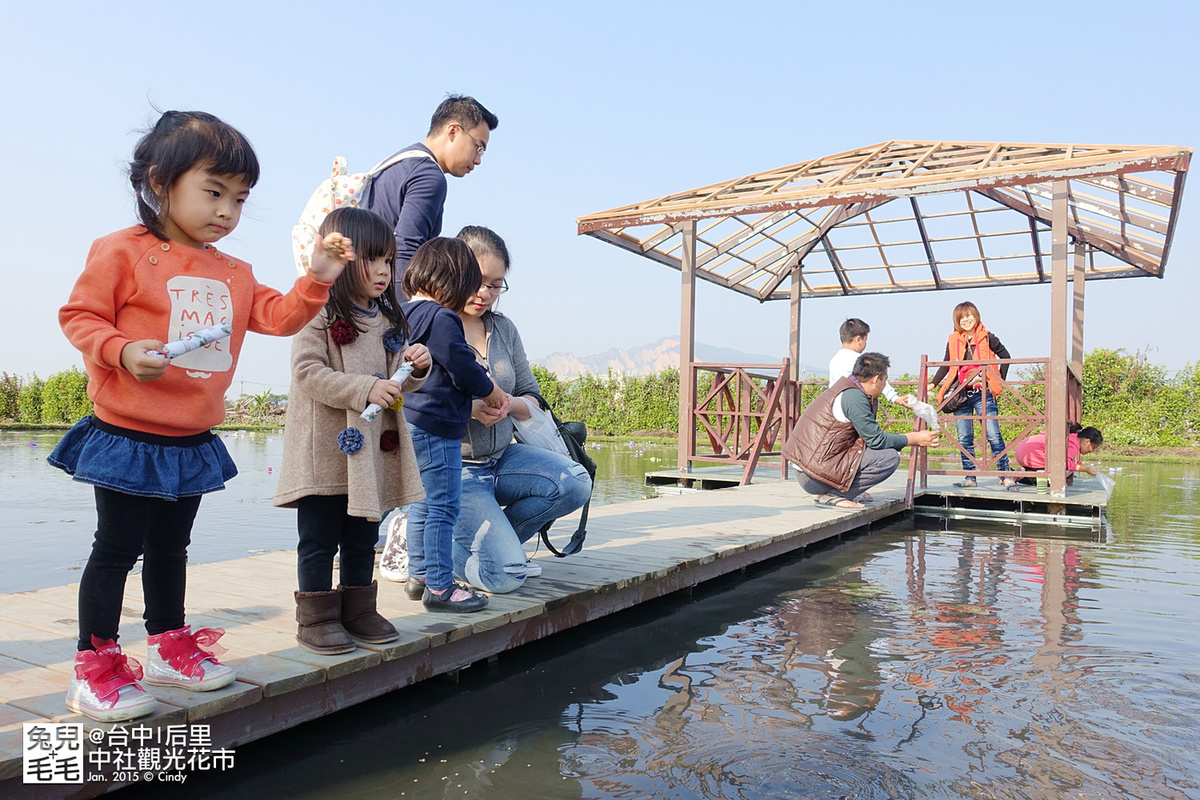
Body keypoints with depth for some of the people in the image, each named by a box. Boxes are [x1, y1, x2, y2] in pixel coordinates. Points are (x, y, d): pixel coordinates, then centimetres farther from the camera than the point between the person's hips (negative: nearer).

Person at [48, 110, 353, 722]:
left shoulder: (234, 274, 9)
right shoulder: (122, 251, -9)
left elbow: (279, 318, 6)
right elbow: (79, 316, -9)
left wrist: (318, 279, -7)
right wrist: (124, 351, -26)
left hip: (192, 442, 6)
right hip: (126, 436, -6)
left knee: (170, 548, 19)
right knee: (117, 547, 2)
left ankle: (169, 648, 34)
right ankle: (94, 667, 16)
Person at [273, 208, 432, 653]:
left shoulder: (388, 319, 13)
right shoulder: (319, 313, -9)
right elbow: (308, 373, -17)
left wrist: (416, 369, -5)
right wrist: (365, 390, -25)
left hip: (374, 449, 7)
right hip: (326, 450, -7)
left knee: (363, 537, 16)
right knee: (320, 539, 4)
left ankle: (358, 611, 28)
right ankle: (316, 617, 16)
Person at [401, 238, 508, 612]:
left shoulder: (405, 314, 14)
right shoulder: (441, 318, -15)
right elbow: (463, 369, -16)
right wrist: (494, 394, 3)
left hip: (412, 423, 10)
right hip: (436, 428, -10)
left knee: (422, 506, 17)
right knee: (443, 508, -4)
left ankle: (419, 576, 26)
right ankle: (439, 587, 1)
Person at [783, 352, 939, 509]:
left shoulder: (845, 389, 16)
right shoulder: (853, 396, -14)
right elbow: (876, 440, -11)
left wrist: (911, 437, 25)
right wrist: (915, 439, 1)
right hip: (815, 477, -10)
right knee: (890, 457, -11)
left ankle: (829, 492, 10)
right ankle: (832, 495, -9)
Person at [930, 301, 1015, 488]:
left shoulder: (987, 337, 1)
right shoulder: (953, 341, 9)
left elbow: (1005, 356, 10)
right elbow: (945, 366, 18)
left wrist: (1000, 381, 6)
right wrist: (933, 384, 12)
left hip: (983, 393, -3)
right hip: (961, 395, 3)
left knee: (993, 434, -9)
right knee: (964, 439, 3)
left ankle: (1005, 475, -2)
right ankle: (970, 478, 8)